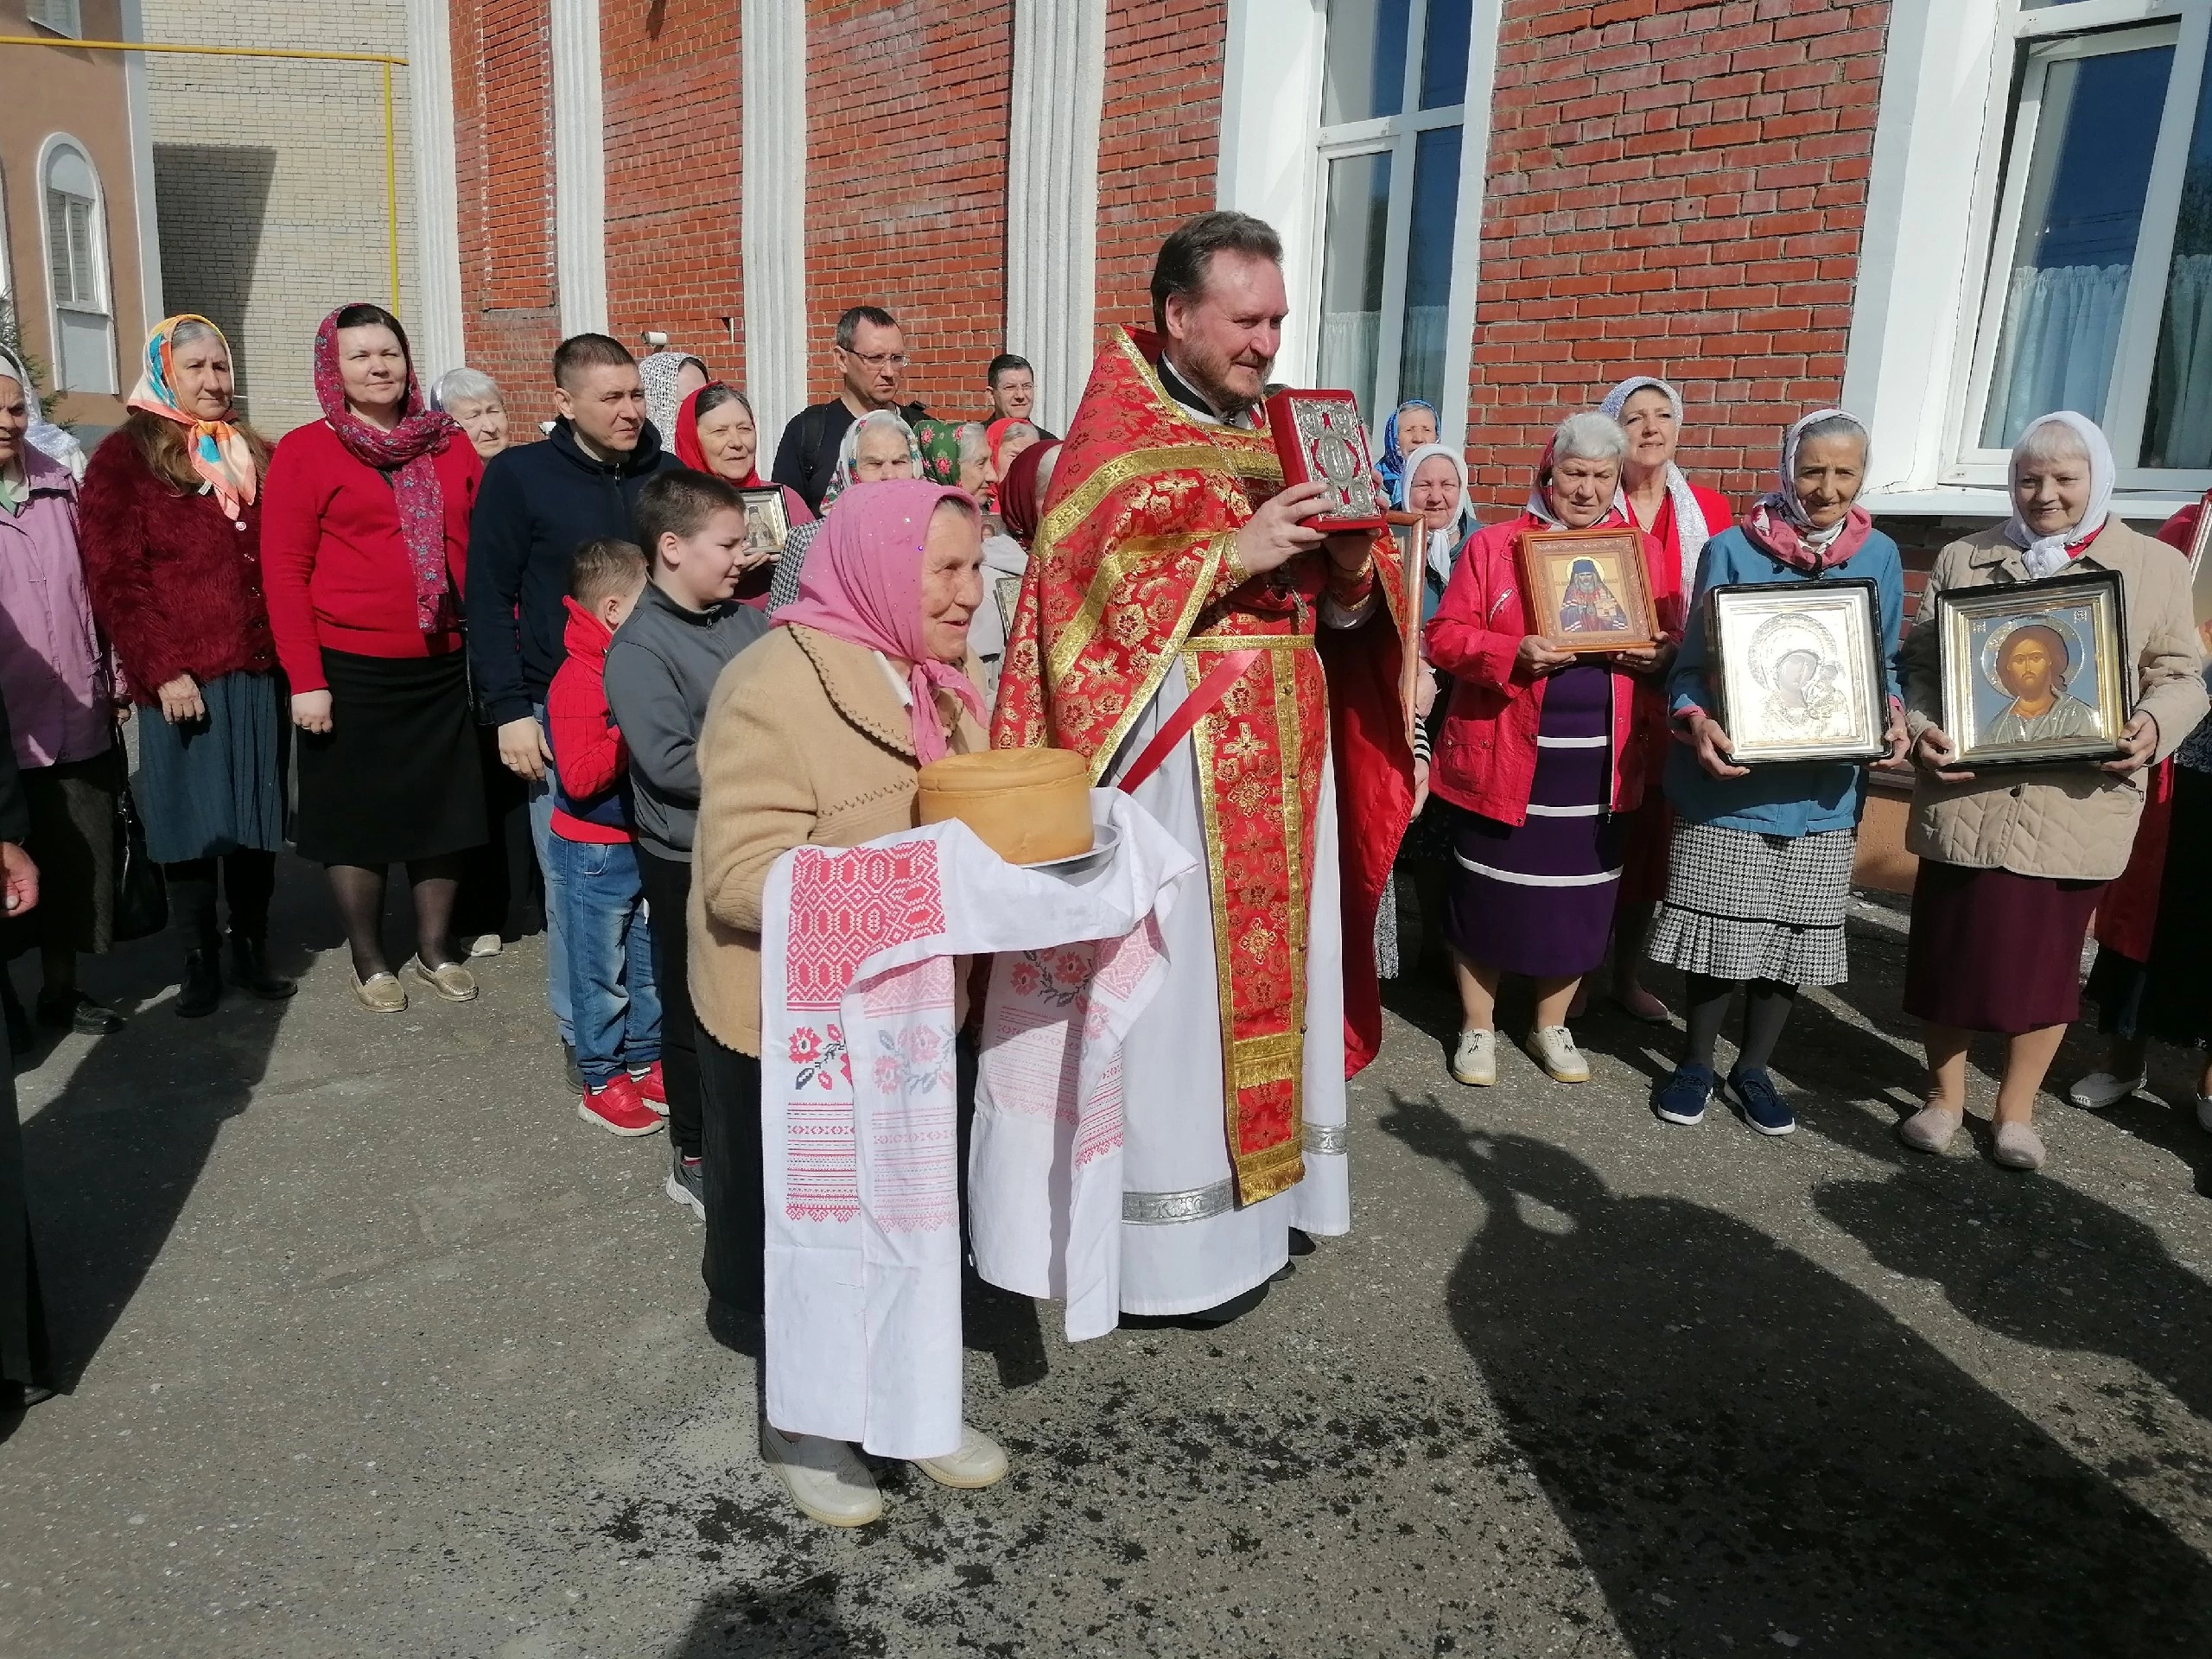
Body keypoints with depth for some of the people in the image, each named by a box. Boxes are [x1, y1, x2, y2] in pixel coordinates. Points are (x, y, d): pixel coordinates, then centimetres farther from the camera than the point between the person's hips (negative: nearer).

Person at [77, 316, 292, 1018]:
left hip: (261, 671, 4)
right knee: (190, 822, 3)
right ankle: (200, 961, 15)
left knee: (258, 819, 9)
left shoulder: (256, 456, 15)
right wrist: (161, 671, -13)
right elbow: (115, 578, -7)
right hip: (182, 680, -4)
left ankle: (253, 948, 21)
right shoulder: (126, 458, -1)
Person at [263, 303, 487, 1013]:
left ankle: (434, 951, 28)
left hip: (445, 667, 4)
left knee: (446, 812, 11)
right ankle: (370, 963, 24)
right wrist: (305, 679, -12)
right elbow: (285, 571, -7)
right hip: (350, 673, -3)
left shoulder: (450, 447, 7)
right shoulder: (305, 450, -4)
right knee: (357, 818, 8)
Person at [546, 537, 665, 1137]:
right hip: (596, 849, -8)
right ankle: (601, 1082, 19)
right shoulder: (580, 680, -21)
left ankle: (644, 1063, 31)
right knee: (602, 971, 6)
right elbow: (580, 776, -28)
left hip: (643, 840, 8)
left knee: (651, 962, 17)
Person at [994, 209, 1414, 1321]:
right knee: (1176, 980, -3)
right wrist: (1231, 554, -22)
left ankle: (1267, 1182, 27)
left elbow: (1329, 608, 17)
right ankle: (1176, 1234, 9)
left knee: (1273, 960, 12)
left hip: (1283, 751, 7)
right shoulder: (1114, 438, -5)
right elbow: (1087, 590, -16)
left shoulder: (1278, 432, 16)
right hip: (1175, 751, -7)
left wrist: (1352, 571, -6)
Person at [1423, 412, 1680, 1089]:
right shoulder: (1493, 545, 0)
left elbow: (1679, 641, 12)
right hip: (1504, 756, -3)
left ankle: (1552, 1027, 28)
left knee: (1578, 899, 10)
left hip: (1599, 761, 3)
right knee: (1487, 894, 5)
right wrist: (1513, 653, -21)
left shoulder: (1645, 552, 10)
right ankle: (1477, 1028, 21)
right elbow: (1445, 635, -4)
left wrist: (1660, 654, -11)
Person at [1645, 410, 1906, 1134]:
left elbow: (1885, 664, 13)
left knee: (1796, 936, 11)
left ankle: (1754, 1068, 30)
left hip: (1825, 788, 3)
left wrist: (1891, 714, -9)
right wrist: (1697, 721, -26)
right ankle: (1696, 1062, 26)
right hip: (1731, 781, -3)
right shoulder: (1733, 550, -6)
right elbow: (1692, 663, -6)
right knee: (1722, 932, 4)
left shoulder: (1880, 557, 5)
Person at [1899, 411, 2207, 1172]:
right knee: (1951, 948, 8)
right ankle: (1944, 1095, 27)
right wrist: (1922, 729, -13)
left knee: (2048, 958, 10)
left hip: (2076, 809, 0)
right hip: (1967, 798, 0)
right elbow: (1919, 663, 5)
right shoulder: (1963, 559, 6)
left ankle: (2016, 1107, 28)